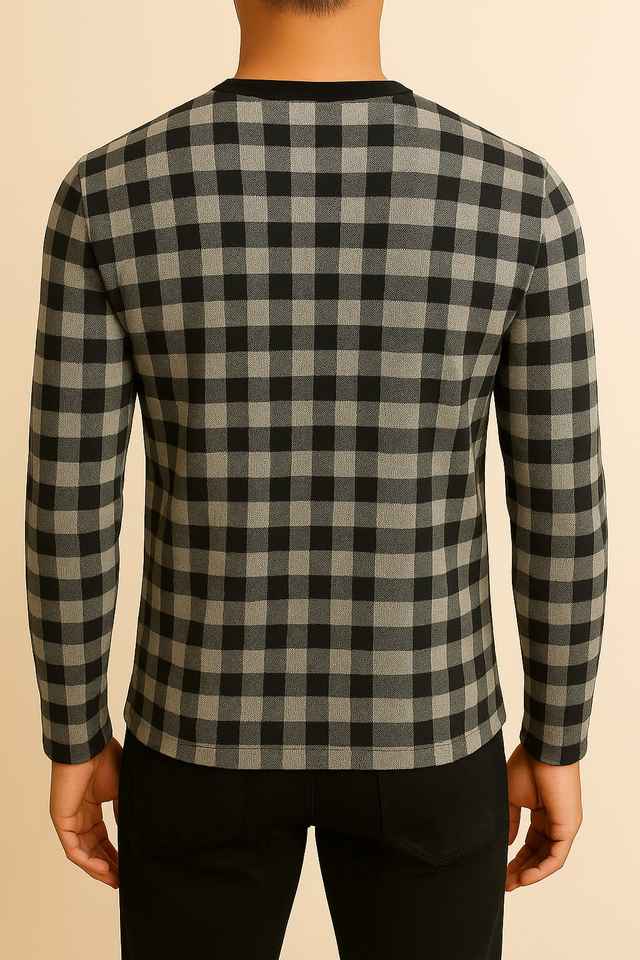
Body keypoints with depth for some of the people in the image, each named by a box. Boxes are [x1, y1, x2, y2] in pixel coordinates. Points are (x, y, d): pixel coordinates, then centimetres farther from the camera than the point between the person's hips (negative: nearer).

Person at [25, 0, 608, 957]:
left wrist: (76, 739, 6)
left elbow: (69, 508, -10)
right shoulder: (520, 197, -13)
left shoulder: (108, 195, -13)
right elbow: (562, 514, -9)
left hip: (208, 729, 1)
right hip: (418, 733, 1)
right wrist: (555, 745, 7)